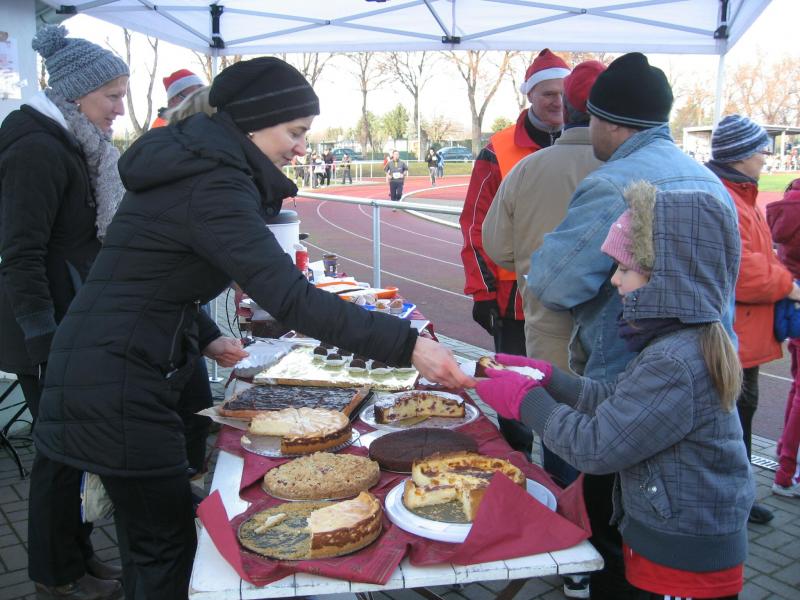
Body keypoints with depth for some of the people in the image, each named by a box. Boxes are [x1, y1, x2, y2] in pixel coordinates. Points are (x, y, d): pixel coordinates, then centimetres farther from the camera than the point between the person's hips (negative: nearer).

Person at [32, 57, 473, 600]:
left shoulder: (193, 164, 9)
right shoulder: (213, 188, -23)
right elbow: (291, 297, -32)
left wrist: (206, 337, 7)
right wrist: (406, 345, -33)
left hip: (117, 368, 10)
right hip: (115, 384, -10)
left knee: (150, 541, 22)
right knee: (169, 545, 1)